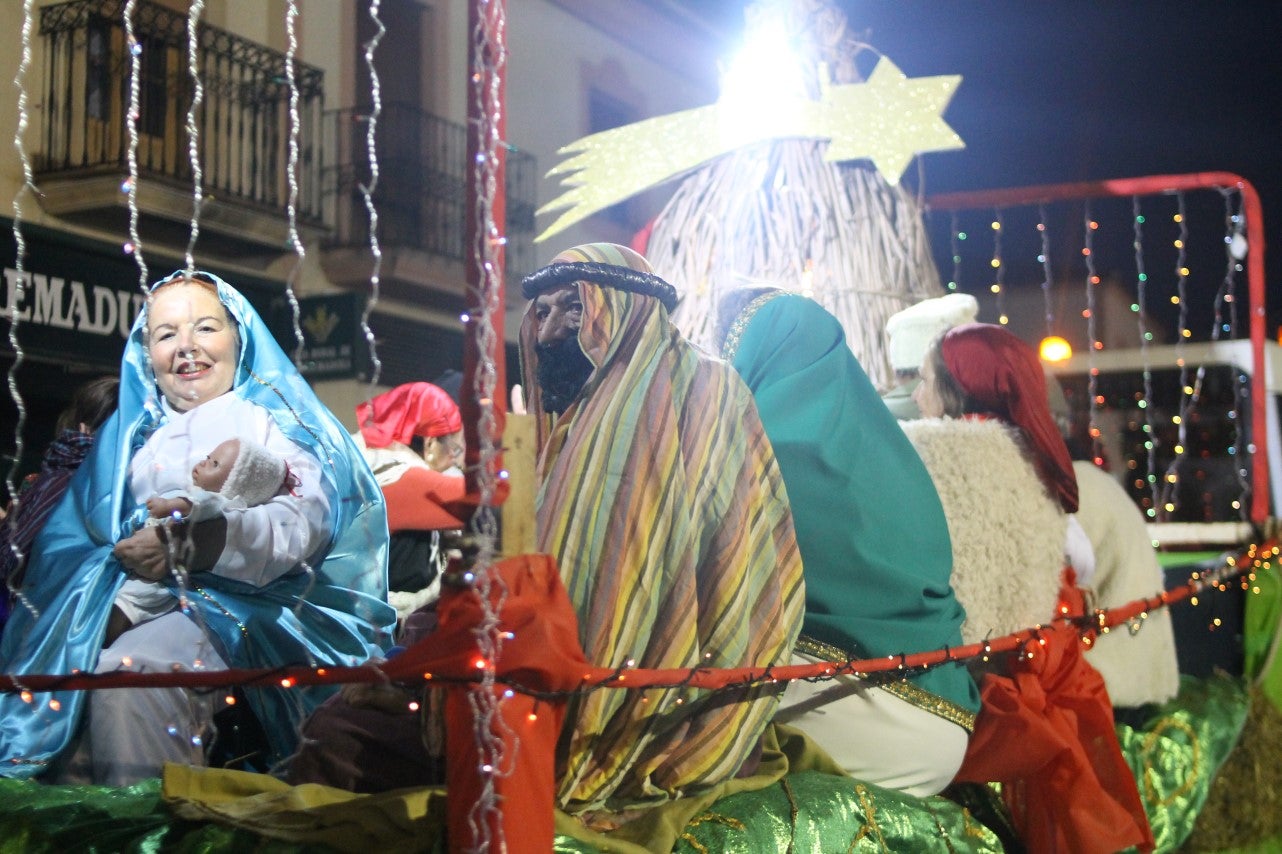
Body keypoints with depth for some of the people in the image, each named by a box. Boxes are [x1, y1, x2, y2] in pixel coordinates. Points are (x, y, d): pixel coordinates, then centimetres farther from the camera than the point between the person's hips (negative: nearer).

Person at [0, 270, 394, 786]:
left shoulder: (271, 418, 12)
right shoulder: (129, 432, 27)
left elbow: (304, 517, -8)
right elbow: (70, 534, 13)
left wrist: (200, 540, -27)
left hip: (236, 608, -4)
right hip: (138, 605, 4)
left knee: (129, 672, -32)